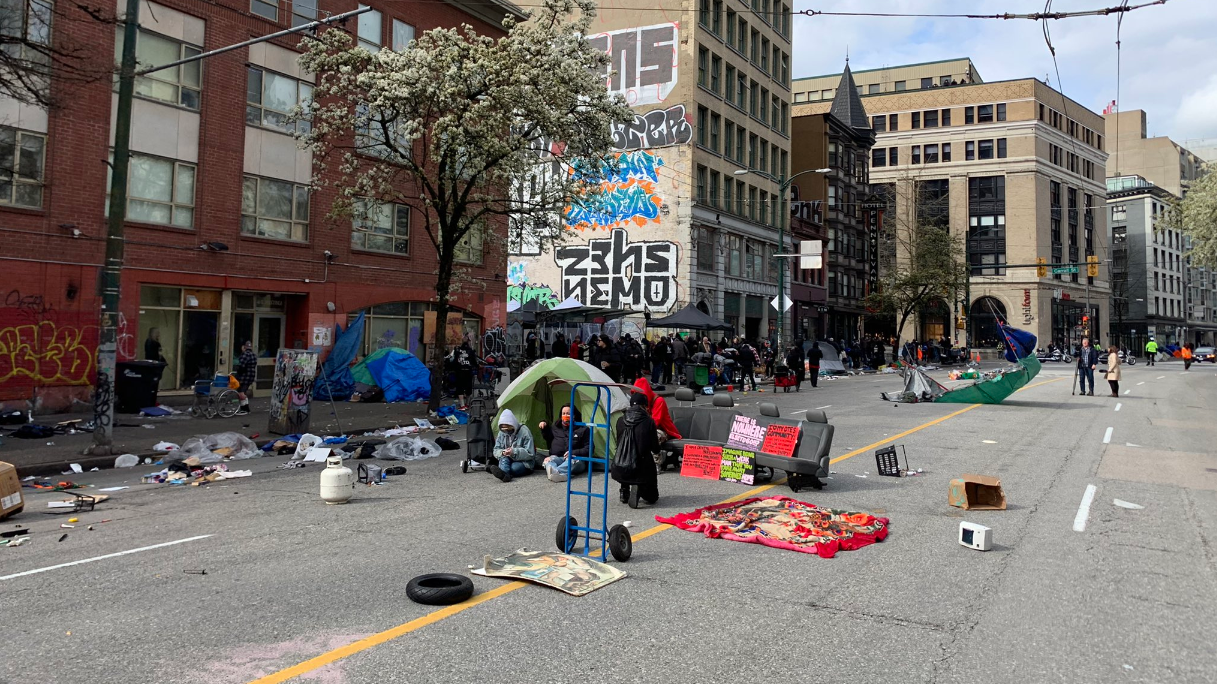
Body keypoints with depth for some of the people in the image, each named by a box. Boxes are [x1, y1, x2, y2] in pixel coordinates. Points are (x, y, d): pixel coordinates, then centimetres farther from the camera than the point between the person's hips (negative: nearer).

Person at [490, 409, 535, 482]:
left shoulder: (524, 431, -12)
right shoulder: (501, 433, 3)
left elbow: (530, 454, -14)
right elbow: (496, 450, 4)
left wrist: (514, 452, -27)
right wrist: (502, 452, -20)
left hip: (523, 463, -2)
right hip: (507, 460, 3)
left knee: (513, 467, -36)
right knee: (504, 458, -33)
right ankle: (504, 474, -61)